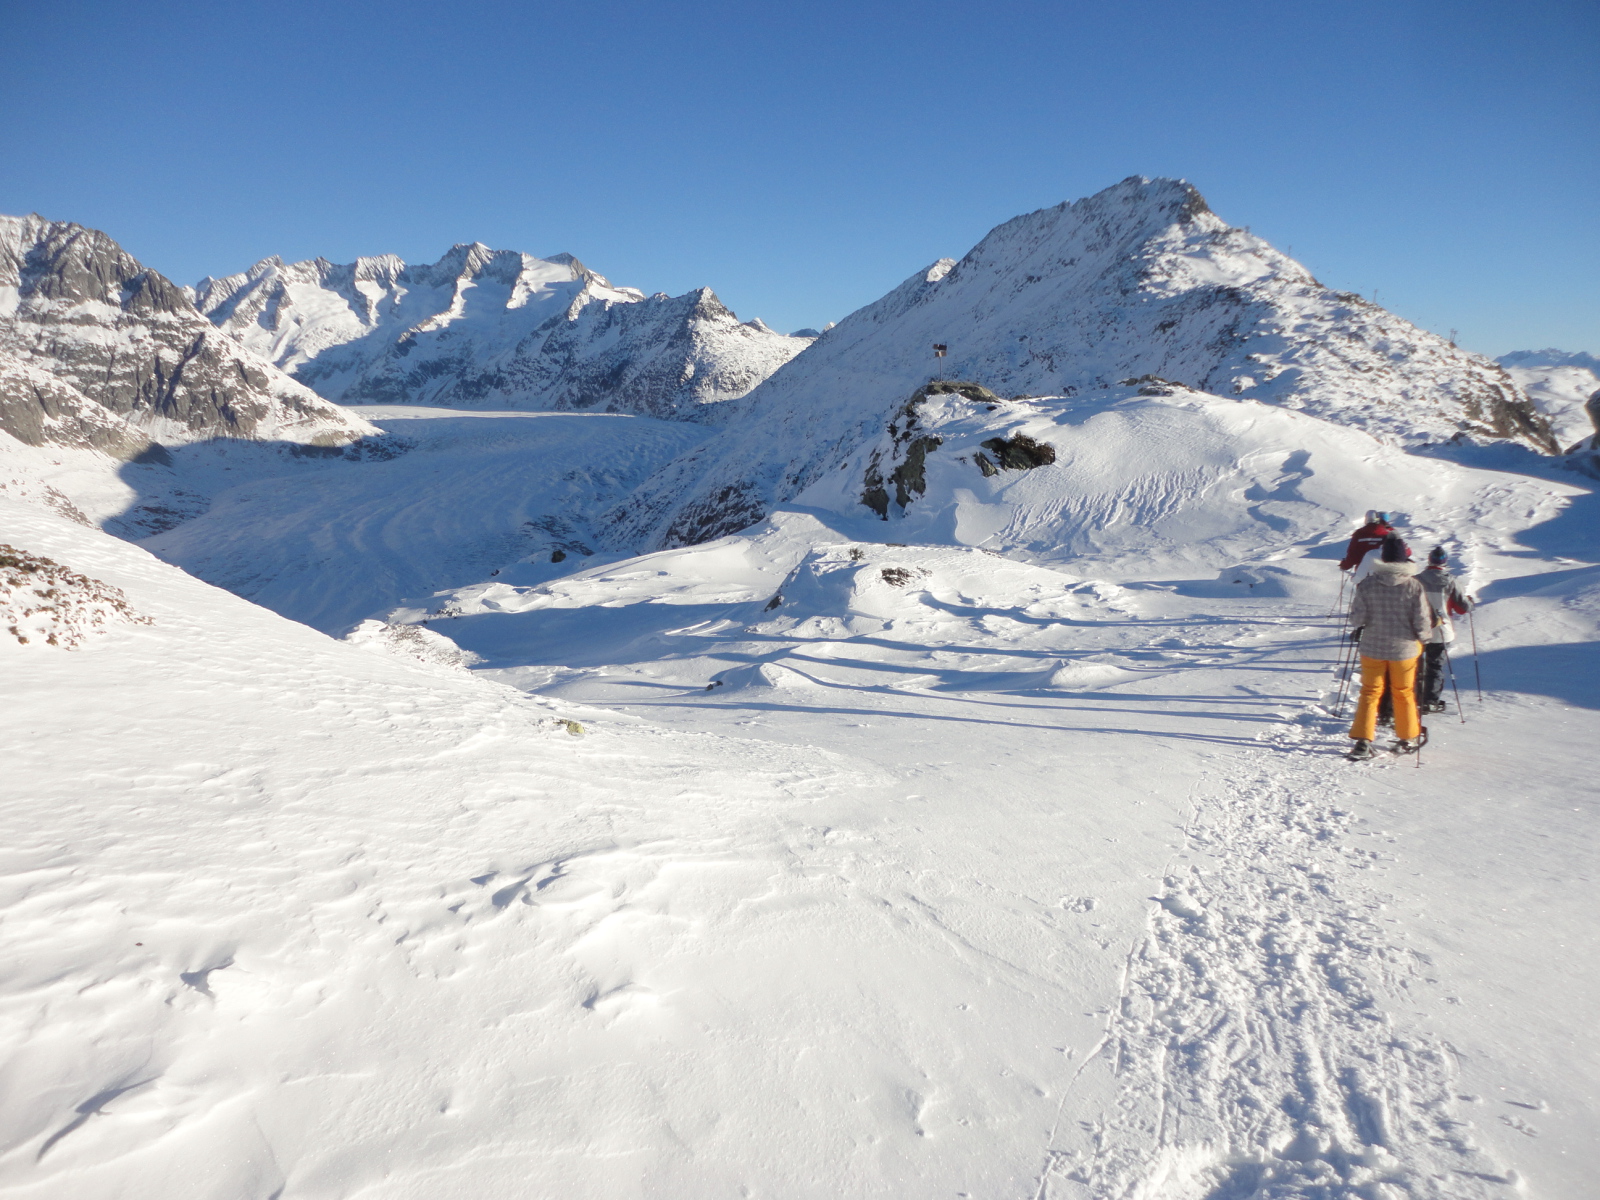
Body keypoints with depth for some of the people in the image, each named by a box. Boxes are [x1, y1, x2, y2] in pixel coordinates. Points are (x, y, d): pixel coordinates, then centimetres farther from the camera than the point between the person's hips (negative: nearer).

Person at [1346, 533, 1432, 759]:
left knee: (1370, 692, 10)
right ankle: (1408, 740, 30)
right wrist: (1424, 637, 11)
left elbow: (1357, 619, -10)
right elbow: (1422, 623, -10)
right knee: (1404, 693, 17)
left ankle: (1362, 742, 4)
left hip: (1372, 647, 0)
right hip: (1404, 649, 0)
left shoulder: (1367, 584, -12)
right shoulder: (1414, 587, -13)